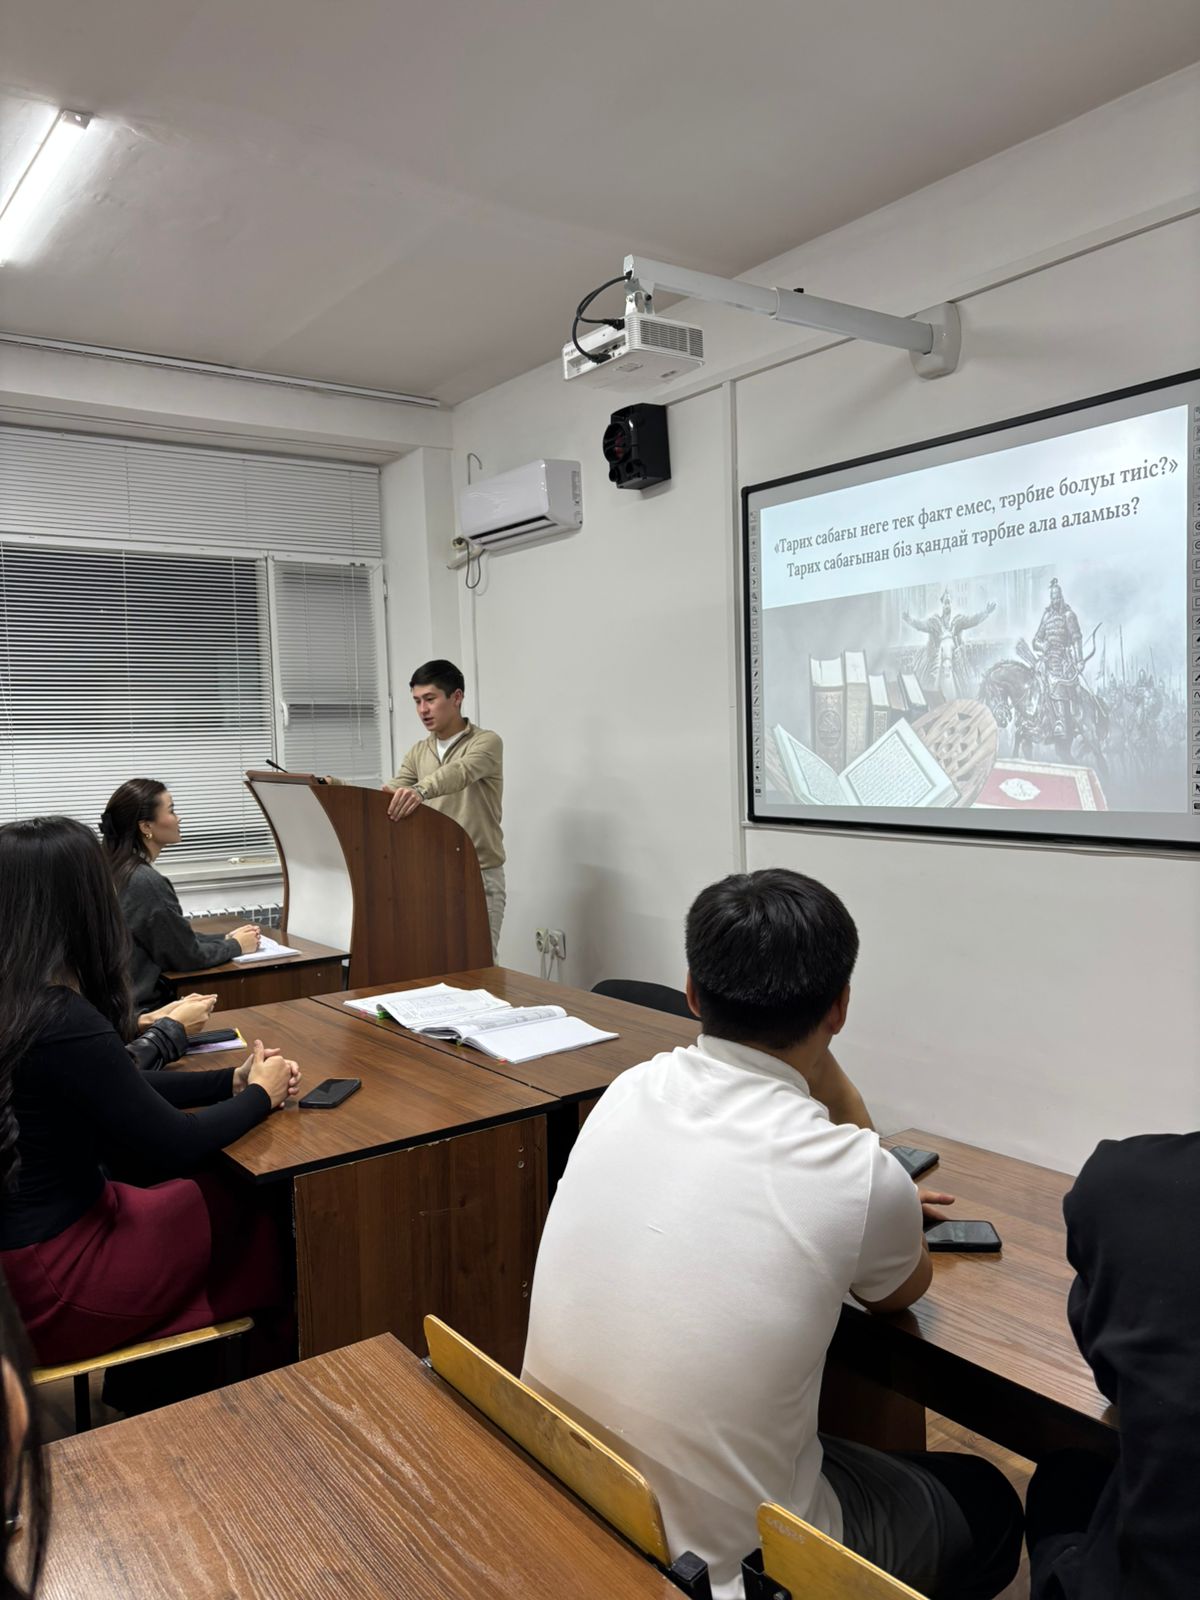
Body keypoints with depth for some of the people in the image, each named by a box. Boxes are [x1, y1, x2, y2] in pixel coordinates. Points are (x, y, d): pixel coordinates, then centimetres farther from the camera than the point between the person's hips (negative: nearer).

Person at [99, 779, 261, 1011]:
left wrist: (226, 937, 10)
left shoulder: (116, 870, 6)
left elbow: (176, 936, 15)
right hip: (140, 1006, -8)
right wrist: (236, 946, 2)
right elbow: (188, 955, -13)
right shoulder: (147, 882, -21)